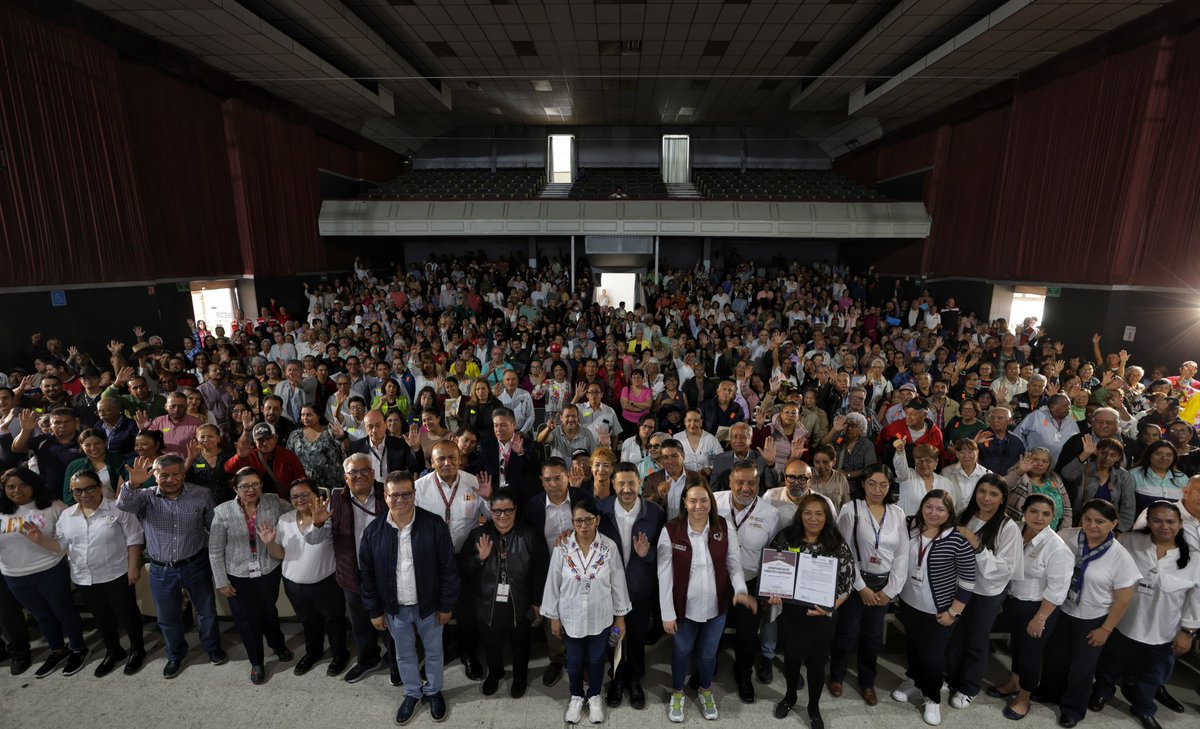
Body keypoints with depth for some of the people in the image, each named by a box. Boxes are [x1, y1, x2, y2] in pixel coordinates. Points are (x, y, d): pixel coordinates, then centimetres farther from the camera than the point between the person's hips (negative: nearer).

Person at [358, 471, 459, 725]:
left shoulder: (434, 525, -20)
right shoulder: (373, 531, -12)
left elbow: (448, 568, -13)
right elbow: (367, 575, -2)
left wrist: (446, 606, -9)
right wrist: (375, 611, 1)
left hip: (429, 606, -2)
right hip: (395, 609, 2)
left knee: (433, 652, 19)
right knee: (404, 655, 23)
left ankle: (433, 691, 45)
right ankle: (412, 693, 48)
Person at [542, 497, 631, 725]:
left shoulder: (609, 547, -17)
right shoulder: (561, 547, -18)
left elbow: (618, 583, -7)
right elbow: (553, 583, -7)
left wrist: (620, 616, 0)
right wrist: (553, 617, -1)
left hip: (601, 617, 0)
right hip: (571, 617, 0)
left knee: (596, 659, 21)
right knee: (574, 660, 21)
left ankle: (594, 696, 47)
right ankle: (577, 696, 47)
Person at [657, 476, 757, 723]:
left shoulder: (725, 527, -13)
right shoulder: (671, 531, -20)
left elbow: (734, 563, -3)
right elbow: (665, 575, -13)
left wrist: (740, 589, -22)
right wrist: (667, 613, -10)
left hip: (717, 606, 2)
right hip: (685, 606, -2)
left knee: (708, 652, 24)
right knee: (682, 650, 22)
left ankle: (706, 691, 53)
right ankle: (677, 693, 50)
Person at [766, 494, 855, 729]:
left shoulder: (837, 544, -12)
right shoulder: (786, 538, -9)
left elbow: (847, 582, -9)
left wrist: (830, 607, -21)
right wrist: (773, 594, -15)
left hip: (821, 614, -1)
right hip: (790, 610, 1)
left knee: (816, 661, 15)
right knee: (791, 656, 20)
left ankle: (814, 707, 41)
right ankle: (790, 696, 47)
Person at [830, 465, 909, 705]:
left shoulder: (898, 514, 1)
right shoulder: (850, 510, -12)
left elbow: (902, 554, 1)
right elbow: (844, 552, -12)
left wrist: (890, 590, -3)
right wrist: (861, 587, -11)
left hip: (884, 584, 3)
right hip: (855, 582, -3)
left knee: (873, 635, 15)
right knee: (847, 632, 7)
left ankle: (867, 681, 35)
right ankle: (837, 676, 30)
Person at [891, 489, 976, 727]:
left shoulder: (957, 540, -20)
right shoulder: (911, 531, -6)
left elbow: (967, 581, -14)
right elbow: (899, 562, 8)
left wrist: (953, 612, -12)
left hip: (938, 611, -4)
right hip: (909, 604, 4)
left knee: (932, 656, 6)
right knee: (912, 647, 22)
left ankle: (933, 699, 31)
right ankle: (914, 682, 46)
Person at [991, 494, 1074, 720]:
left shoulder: (1056, 548, -24)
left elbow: (1057, 589, -20)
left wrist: (1040, 618, -18)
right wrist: (1006, 599, 11)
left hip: (1037, 608, -6)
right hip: (1013, 601, 6)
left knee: (1030, 652, 11)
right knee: (1016, 644, 24)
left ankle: (1023, 698, 32)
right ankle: (1013, 683, 44)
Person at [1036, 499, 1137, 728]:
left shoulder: (1121, 557, -20)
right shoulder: (1067, 537, -15)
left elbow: (1124, 599, -11)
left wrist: (1106, 629, -6)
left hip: (1092, 620, -2)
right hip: (1060, 610, 2)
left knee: (1082, 665, 17)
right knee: (1054, 656, 21)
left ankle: (1073, 707, 40)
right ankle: (1049, 692, 46)